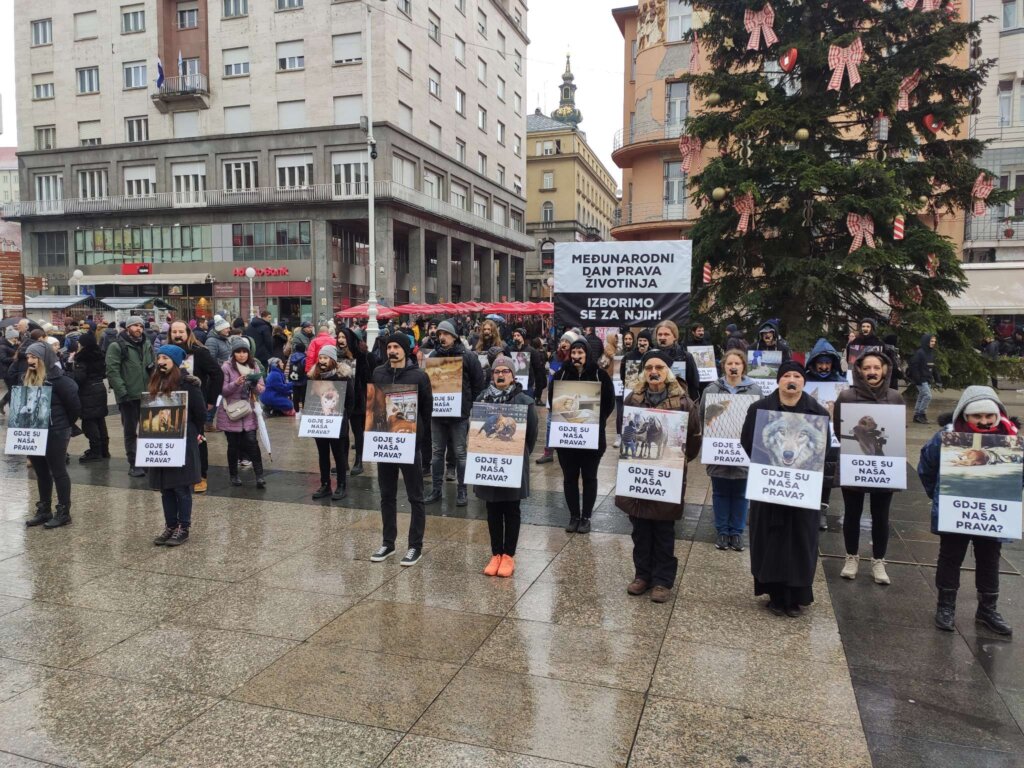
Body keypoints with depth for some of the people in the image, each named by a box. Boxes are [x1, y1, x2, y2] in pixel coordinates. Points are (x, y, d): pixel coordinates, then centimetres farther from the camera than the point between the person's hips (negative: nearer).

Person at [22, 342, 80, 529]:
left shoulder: (58, 379, -16)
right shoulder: (26, 379, 8)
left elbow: (74, 405, -13)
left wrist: (65, 424, -1)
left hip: (55, 433, -7)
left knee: (58, 472, 1)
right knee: (41, 473, 15)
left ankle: (64, 513, 9)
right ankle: (43, 510, 25)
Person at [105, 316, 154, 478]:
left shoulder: (147, 345, 13)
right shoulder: (117, 347, -4)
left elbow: (154, 367, 19)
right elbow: (112, 371, -12)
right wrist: (122, 391, -19)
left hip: (147, 394, 5)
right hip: (129, 396, -5)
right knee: (130, 431, 5)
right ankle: (133, 464, 12)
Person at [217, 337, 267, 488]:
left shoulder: (254, 366, 3)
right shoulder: (227, 367, -6)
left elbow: (261, 390, 3)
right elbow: (222, 390, -11)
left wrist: (255, 385, -19)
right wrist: (236, 383, -26)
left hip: (248, 412, 2)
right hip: (231, 412, -2)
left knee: (252, 442, -6)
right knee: (233, 445, 6)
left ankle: (259, 476, -3)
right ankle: (234, 475, 21)